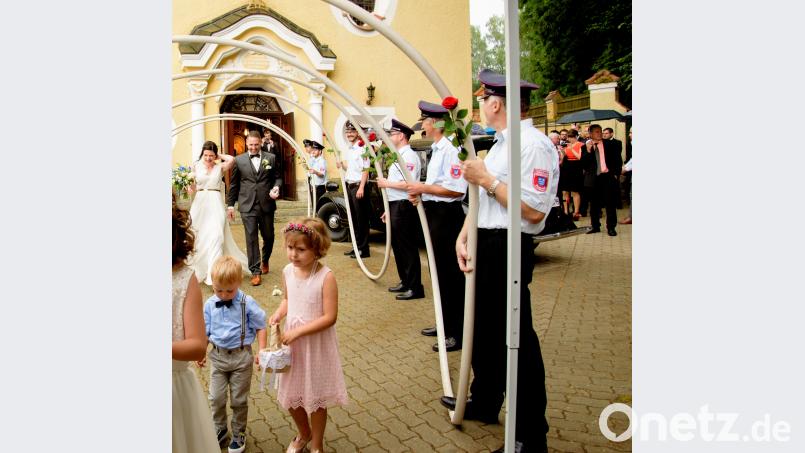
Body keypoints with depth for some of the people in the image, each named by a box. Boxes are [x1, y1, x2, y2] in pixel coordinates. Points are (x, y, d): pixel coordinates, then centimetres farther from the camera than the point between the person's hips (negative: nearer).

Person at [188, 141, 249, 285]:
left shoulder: (220, 167, 2)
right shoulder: (196, 166, 7)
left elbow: (231, 159, -18)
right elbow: (192, 187, 10)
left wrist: (219, 156, -2)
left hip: (216, 204, -2)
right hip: (199, 204, 2)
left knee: (215, 237, -11)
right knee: (199, 237, 9)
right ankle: (200, 271, 26)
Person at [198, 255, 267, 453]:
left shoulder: (247, 303, -14)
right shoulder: (210, 305, -5)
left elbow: (260, 327, -6)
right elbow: (205, 330, 6)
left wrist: (262, 351, -10)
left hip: (241, 356, -3)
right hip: (218, 355, 3)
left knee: (239, 399, 10)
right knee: (217, 397, 11)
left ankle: (239, 434, 30)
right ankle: (219, 430, 35)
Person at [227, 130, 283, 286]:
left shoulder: (271, 158, 6)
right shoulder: (239, 160, 6)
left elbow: (278, 177, 11)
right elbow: (234, 184, 9)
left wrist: (276, 187, -11)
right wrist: (230, 204, 8)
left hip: (267, 205, 1)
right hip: (247, 206, -1)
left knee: (268, 236, 12)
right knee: (251, 239, -4)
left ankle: (265, 260, 39)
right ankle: (255, 271, 2)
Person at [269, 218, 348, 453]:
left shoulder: (326, 277, -23)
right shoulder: (288, 271, -5)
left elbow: (329, 317, -22)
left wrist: (298, 331, -24)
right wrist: (278, 314, -7)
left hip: (317, 344, -5)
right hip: (292, 340, 5)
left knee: (315, 397, 13)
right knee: (291, 394, 19)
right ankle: (304, 434, 49)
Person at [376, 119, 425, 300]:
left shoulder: (409, 156, -12)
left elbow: (408, 184, -24)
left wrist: (386, 183, -13)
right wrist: (389, 209, 19)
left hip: (404, 207, -10)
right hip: (395, 206, 10)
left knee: (407, 247, -5)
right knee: (397, 245, 16)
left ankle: (415, 288, 2)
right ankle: (405, 282, 27)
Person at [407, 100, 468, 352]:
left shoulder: (450, 149, -18)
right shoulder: (437, 149, 14)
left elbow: (457, 189, -26)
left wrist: (423, 188, -19)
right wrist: (421, 193, 5)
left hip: (447, 215, -10)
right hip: (435, 213, 10)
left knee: (450, 274, -2)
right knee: (440, 272, 19)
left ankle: (458, 333, 11)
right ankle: (446, 324, 34)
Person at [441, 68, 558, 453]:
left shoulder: (533, 145, -17)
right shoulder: (501, 144, 15)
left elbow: (533, 211, -25)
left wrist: (488, 179, -20)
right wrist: (463, 237, 6)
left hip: (509, 248, -10)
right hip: (486, 245, 10)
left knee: (516, 339, 0)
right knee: (484, 329, 22)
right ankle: (483, 402, 44)